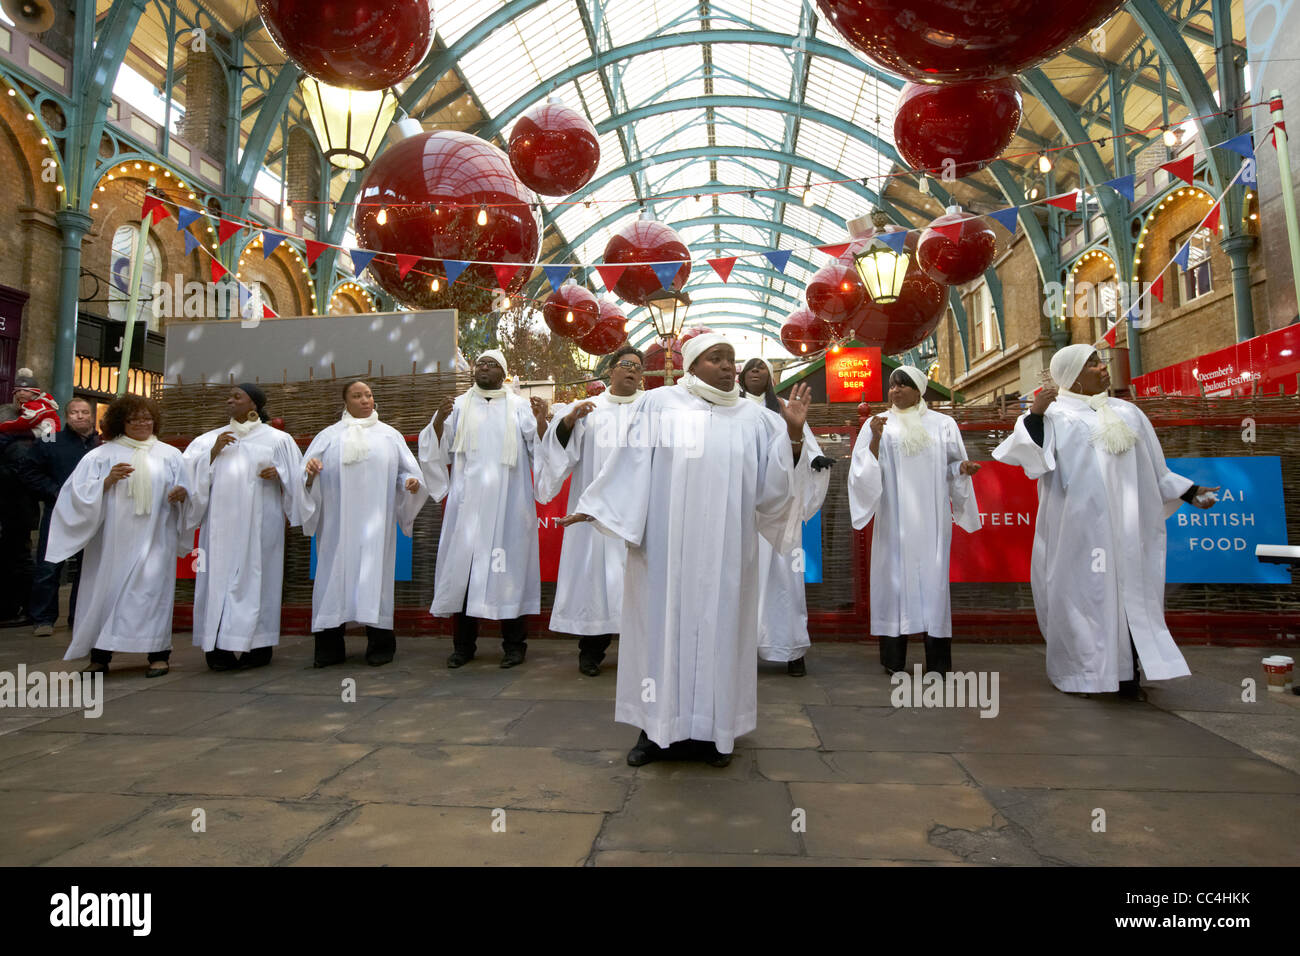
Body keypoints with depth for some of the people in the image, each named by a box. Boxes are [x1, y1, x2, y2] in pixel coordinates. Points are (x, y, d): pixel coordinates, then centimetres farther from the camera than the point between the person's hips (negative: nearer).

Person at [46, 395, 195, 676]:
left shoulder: (170, 455, 12)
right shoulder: (101, 455, 10)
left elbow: (188, 490, 13)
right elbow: (80, 494, 4)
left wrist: (182, 493, -10)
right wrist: (108, 480, -13)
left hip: (154, 539, 0)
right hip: (113, 539, 1)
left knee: (153, 587, -6)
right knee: (107, 588, 1)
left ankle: (157, 653, -1)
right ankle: (100, 657, 10)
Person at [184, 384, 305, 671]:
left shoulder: (277, 439, 8)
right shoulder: (211, 438, 16)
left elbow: (296, 473, 8)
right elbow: (190, 471, 9)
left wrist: (278, 473, -10)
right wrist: (213, 452, -5)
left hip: (259, 520, -3)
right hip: (221, 520, 3)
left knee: (256, 576, -3)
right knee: (219, 575, -3)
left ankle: (259, 644, 3)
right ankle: (219, 646, -1)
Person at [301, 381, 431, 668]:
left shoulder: (389, 435, 12)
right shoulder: (329, 436, 12)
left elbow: (406, 470, 11)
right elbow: (309, 480, 7)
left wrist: (411, 482, -10)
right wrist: (310, 473, -16)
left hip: (375, 522, 0)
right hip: (338, 522, 1)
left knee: (375, 573, -2)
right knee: (336, 573, -1)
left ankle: (379, 644, 5)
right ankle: (330, 648, 7)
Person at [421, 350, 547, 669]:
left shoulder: (520, 407, 8)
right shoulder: (458, 406, 12)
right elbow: (436, 452, 7)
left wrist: (541, 420, -16)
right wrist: (439, 419, -10)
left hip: (507, 502, -1)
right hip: (467, 502, 2)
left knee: (508, 565, 0)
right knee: (463, 566, 1)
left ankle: (514, 644, 10)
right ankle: (463, 644, 12)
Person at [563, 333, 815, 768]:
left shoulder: (754, 418, 7)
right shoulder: (659, 404, 1)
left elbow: (772, 484, 2)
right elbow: (631, 464, 1)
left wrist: (793, 433, -8)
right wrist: (593, 507, -3)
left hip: (724, 550, 2)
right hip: (666, 545, -2)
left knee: (719, 627, 7)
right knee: (663, 624, 4)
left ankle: (712, 729, 20)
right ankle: (657, 727, 17)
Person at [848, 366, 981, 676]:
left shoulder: (942, 424, 8)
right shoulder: (878, 425, 5)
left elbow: (950, 468, 13)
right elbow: (865, 470, -2)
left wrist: (962, 467, -9)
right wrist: (875, 439, -16)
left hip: (931, 518, 1)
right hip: (895, 519, -1)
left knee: (932, 576, 0)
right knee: (895, 574, -2)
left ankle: (937, 661, 7)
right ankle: (894, 658, 7)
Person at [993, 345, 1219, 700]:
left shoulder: (1128, 413, 15)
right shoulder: (1055, 413, -1)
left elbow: (1154, 470, 22)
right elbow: (1028, 455, -16)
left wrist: (1189, 491, 15)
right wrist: (1034, 416, -28)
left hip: (1127, 529, 5)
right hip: (1080, 527, -5)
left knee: (1129, 594, 5)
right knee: (1083, 593, 1)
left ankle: (1128, 675, 14)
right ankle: (1081, 673, 12)